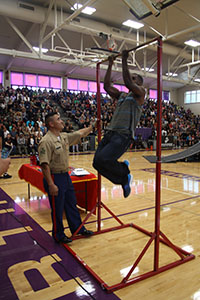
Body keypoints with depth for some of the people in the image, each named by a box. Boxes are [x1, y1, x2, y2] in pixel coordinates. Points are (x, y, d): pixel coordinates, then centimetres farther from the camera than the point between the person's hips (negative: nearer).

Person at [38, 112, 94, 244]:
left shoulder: (64, 136, 6)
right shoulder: (46, 141, -21)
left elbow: (80, 134, 19)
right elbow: (44, 164, -24)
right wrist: (51, 184, -25)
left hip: (65, 175, 9)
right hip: (55, 177, -9)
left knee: (72, 205, 20)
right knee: (57, 209, 7)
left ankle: (78, 228, 37)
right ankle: (58, 235, 27)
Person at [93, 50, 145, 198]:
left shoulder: (140, 93, 5)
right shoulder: (122, 95, 26)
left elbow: (128, 82, -12)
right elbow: (107, 86, 21)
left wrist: (124, 60, -5)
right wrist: (110, 65, 25)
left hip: (124, 135, -8)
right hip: (110, 133, 8)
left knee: (102, 159, -26)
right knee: (97, 163, -5)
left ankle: (125, 173, 4)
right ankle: (124, 180, 14)